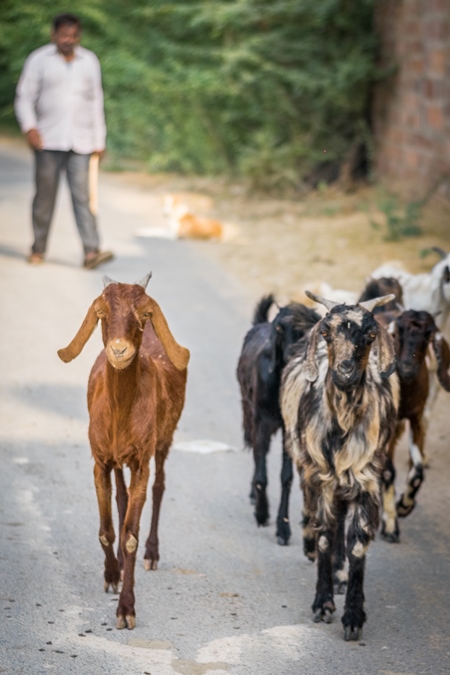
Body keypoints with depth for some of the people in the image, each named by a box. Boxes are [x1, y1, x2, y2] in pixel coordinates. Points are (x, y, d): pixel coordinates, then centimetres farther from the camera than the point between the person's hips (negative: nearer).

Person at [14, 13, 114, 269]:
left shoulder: (90, 61, 12)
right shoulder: (39, 60, 4)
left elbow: (96, 102, 16)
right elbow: (25, 97, 4)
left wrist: (99, 140, 13)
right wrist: (29, 126, -12)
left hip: (80, 142, 1)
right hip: (48, 142, -1)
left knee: (82, 197, -7)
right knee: (45, 197, 3)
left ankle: (92, 251, -14)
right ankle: (38, 249, 14)